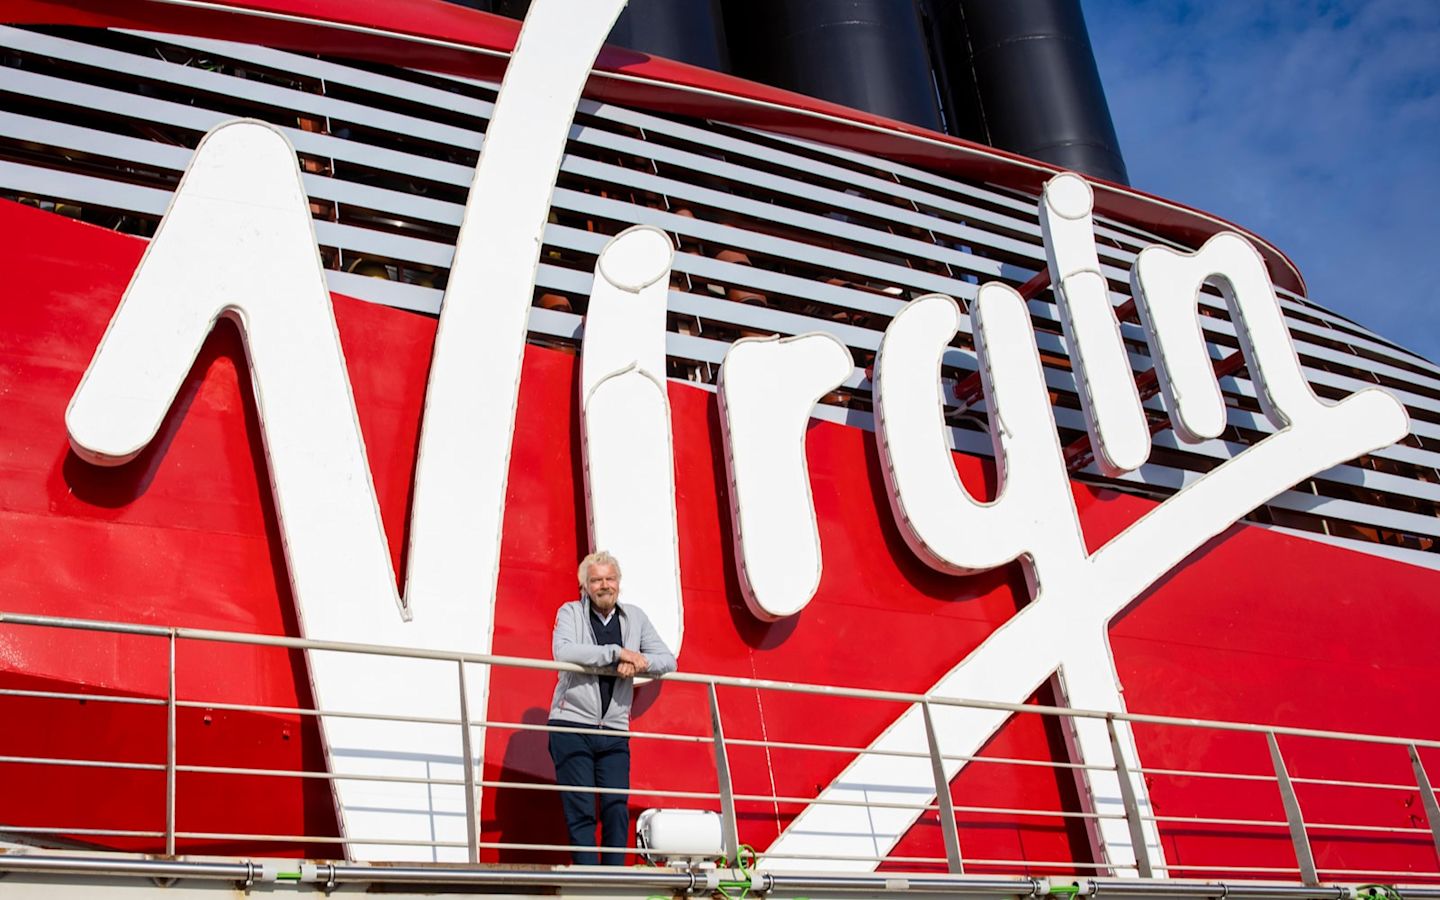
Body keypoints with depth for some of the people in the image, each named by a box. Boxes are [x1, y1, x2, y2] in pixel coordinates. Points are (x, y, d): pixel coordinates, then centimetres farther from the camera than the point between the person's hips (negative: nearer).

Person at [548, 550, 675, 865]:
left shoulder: (635, 617, 12)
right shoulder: (570, 613, 0)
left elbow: (668, 660, 8)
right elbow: (563, 651, -20)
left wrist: (639, 662, -14)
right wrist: (616, 653, -21)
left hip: (614, 732, 3)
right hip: (572, 726, -3)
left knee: (617, 809, -2)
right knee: (581, 811, -4)